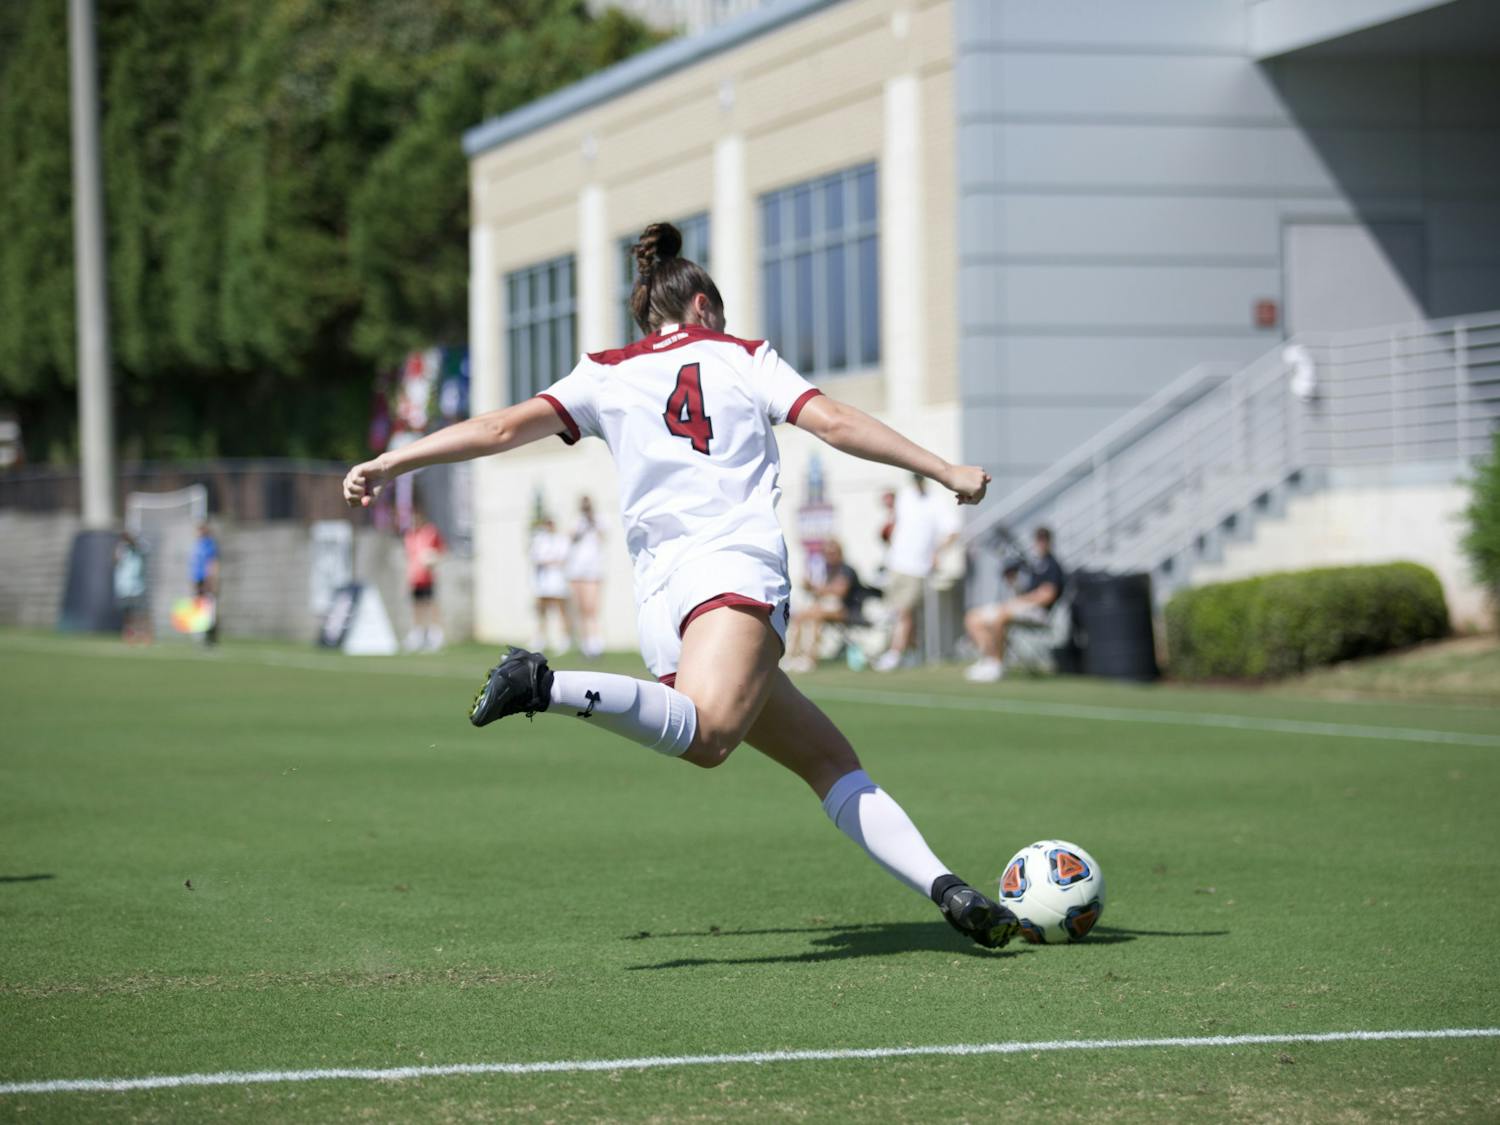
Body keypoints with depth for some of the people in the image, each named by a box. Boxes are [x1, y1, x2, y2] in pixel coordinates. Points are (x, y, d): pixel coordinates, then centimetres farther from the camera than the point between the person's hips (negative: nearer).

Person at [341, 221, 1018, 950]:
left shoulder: (607, 375, 24)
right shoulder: (740, 358, 19)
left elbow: (507, 427, 13)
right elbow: (833, 423, 9)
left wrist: (389, 464, 18)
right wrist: (945, 472, 14)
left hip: (661, 588, 5)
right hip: (734, 567, -5)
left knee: (829, 760, 7)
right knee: (704, 736, -32)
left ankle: (942, 888, -5)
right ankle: (547, 687, -47)